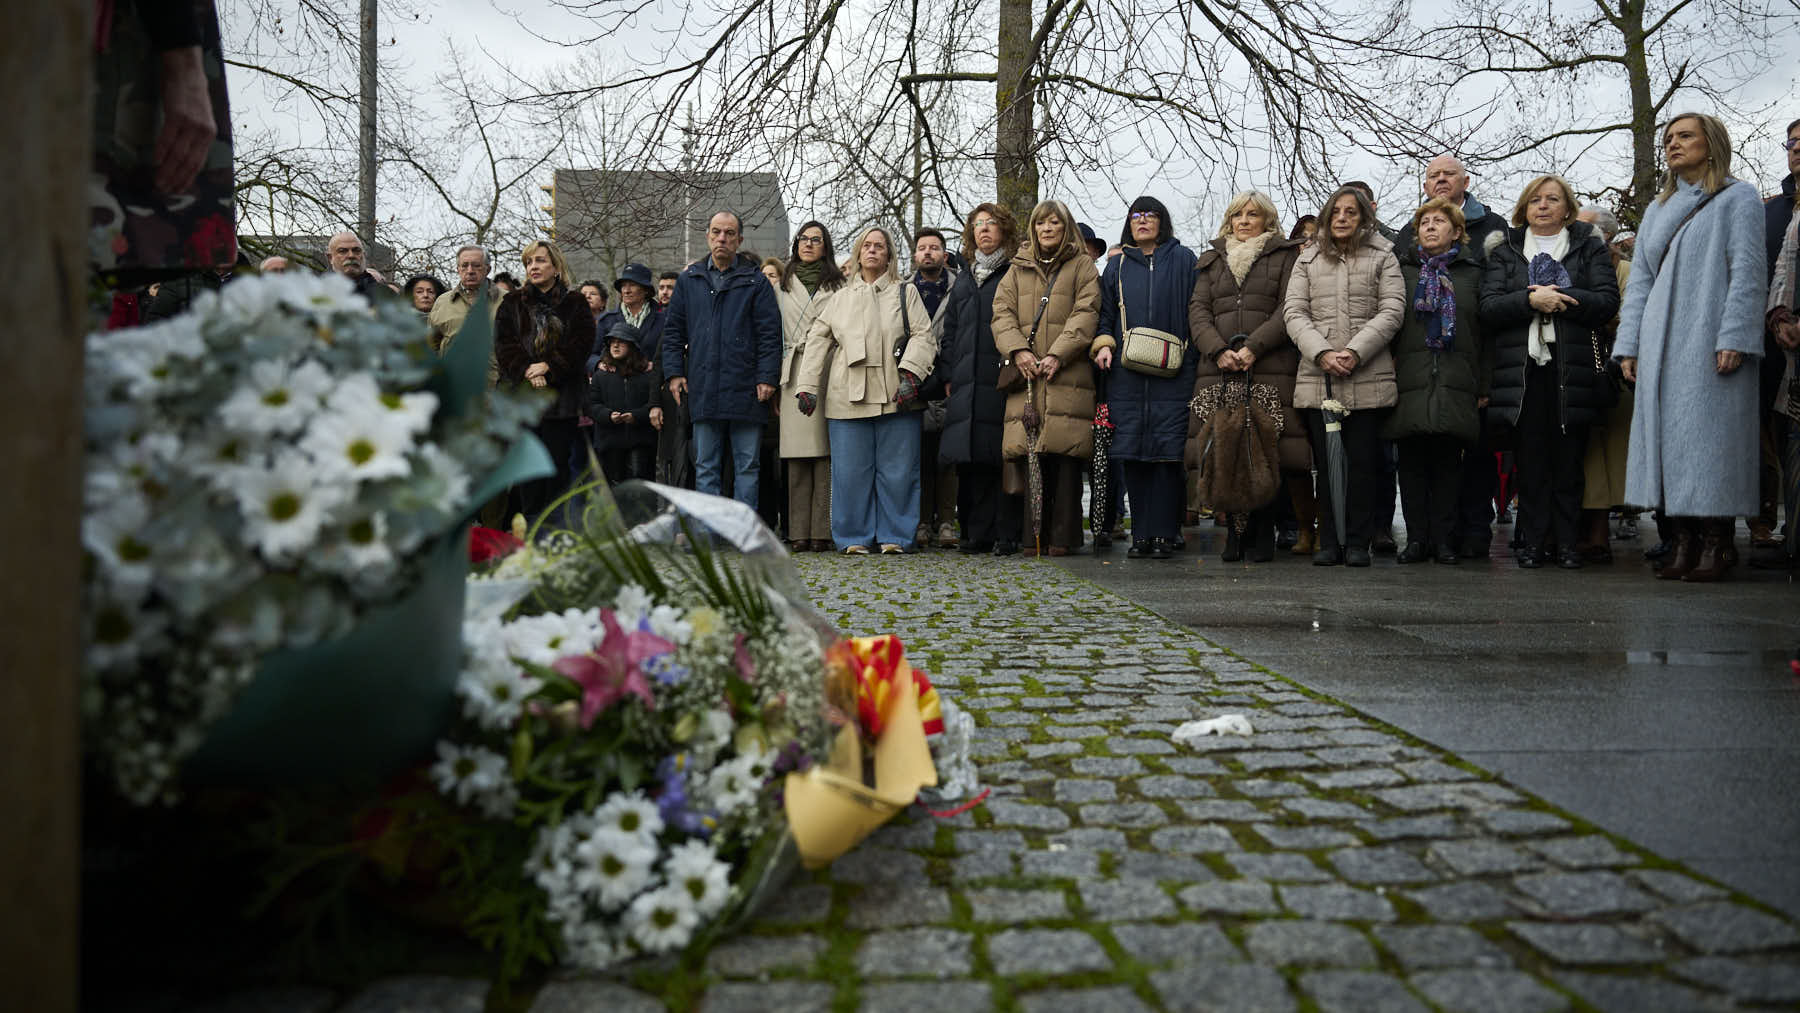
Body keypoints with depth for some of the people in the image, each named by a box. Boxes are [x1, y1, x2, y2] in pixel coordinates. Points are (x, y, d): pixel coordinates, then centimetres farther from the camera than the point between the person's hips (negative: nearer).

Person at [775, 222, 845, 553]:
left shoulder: (839, 285, 10)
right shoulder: (782, 287, 18)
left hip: (827, 373, -2)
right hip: (793, 374, 2)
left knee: (824, 452, -5)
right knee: (796, 455, 0)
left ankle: (822, 531, -4)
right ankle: (799, 532, 2)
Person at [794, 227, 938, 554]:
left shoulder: (906, 293, 14)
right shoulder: (840, 298, 19)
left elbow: (923, 336, 3)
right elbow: (817, 340, 14)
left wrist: (910, 374, -13)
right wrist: (807, 386, 3)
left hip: (895, 396, -1)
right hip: (848, 397, 1)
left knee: (896, 469, -1)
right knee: (850, 470, 0)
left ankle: (894, 536, 9)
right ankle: (854, 537, 9)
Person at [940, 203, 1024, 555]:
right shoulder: (964, 278, 23)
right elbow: (951, 329, 22)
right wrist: (950, 375, 13)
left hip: (1003, 380, -5)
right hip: (967, 382, 5)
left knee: (1004, 456, -7)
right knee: (971, 460, 2)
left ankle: (1007, 535, -2)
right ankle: (977, 533, 8)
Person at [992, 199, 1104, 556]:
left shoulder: (1082, 266, 13)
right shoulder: (1018, 269, 21)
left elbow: (1086, 313, 0)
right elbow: (1002, 313, 10)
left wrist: (1057, 354, -13)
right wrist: (1018, 350, -9)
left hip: (1067, 376, -2)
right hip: (1026, 376, 2)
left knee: (1065, 455, -9)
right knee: (1029, 455, -4)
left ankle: (1062, 535, -4)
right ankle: (1034, 534, 2)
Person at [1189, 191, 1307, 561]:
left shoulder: (1286, 256, 13)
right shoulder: (1212, 259, 23)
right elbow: (1198, 309, 11)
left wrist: (1253, 347, -13)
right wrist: (1218, 350, -7)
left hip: (1271, 368, -3)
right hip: (1218, 368, 3)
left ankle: (1263, 532, -1)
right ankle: (1235, 531, 2)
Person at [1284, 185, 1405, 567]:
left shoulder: (1382, 258, 11)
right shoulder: (1308, 261, 16)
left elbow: (1391, 311, 0)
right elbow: (1294, 313, 6)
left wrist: (1355, 353, -12)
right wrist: (1322, 353, -10)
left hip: (1369, 379, -2)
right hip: (1317, 378, 2)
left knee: (1363, 462, -1)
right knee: (1326, 463, 3)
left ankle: (1358, 543, 6)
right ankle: (1329, 542, 9)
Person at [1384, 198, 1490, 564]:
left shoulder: (1472, 273, 14)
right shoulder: (1402, 270, 15)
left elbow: (1485, 332, 10)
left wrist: (1484, 386, 3)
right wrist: (1387, 371, -3)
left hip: (1456, 383, 0)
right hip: (1410, 381, 0)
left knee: (1448, 462, -1)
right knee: (1412, 462, -2)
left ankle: (1444, 540, 5)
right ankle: (1417, 539, 5)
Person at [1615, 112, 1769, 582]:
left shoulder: (1737, 198, 6)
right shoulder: (1657, 210, 23)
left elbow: (1748, 272, -4)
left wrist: (1733, 337, -15)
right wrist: (1629, 345, 9)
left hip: (1710, 345, -5)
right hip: (1661, 347, 5)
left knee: (1709, 435, -9)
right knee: (1668, 437, -1)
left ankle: (1717, 544, -6)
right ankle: (1685, 540, 1)